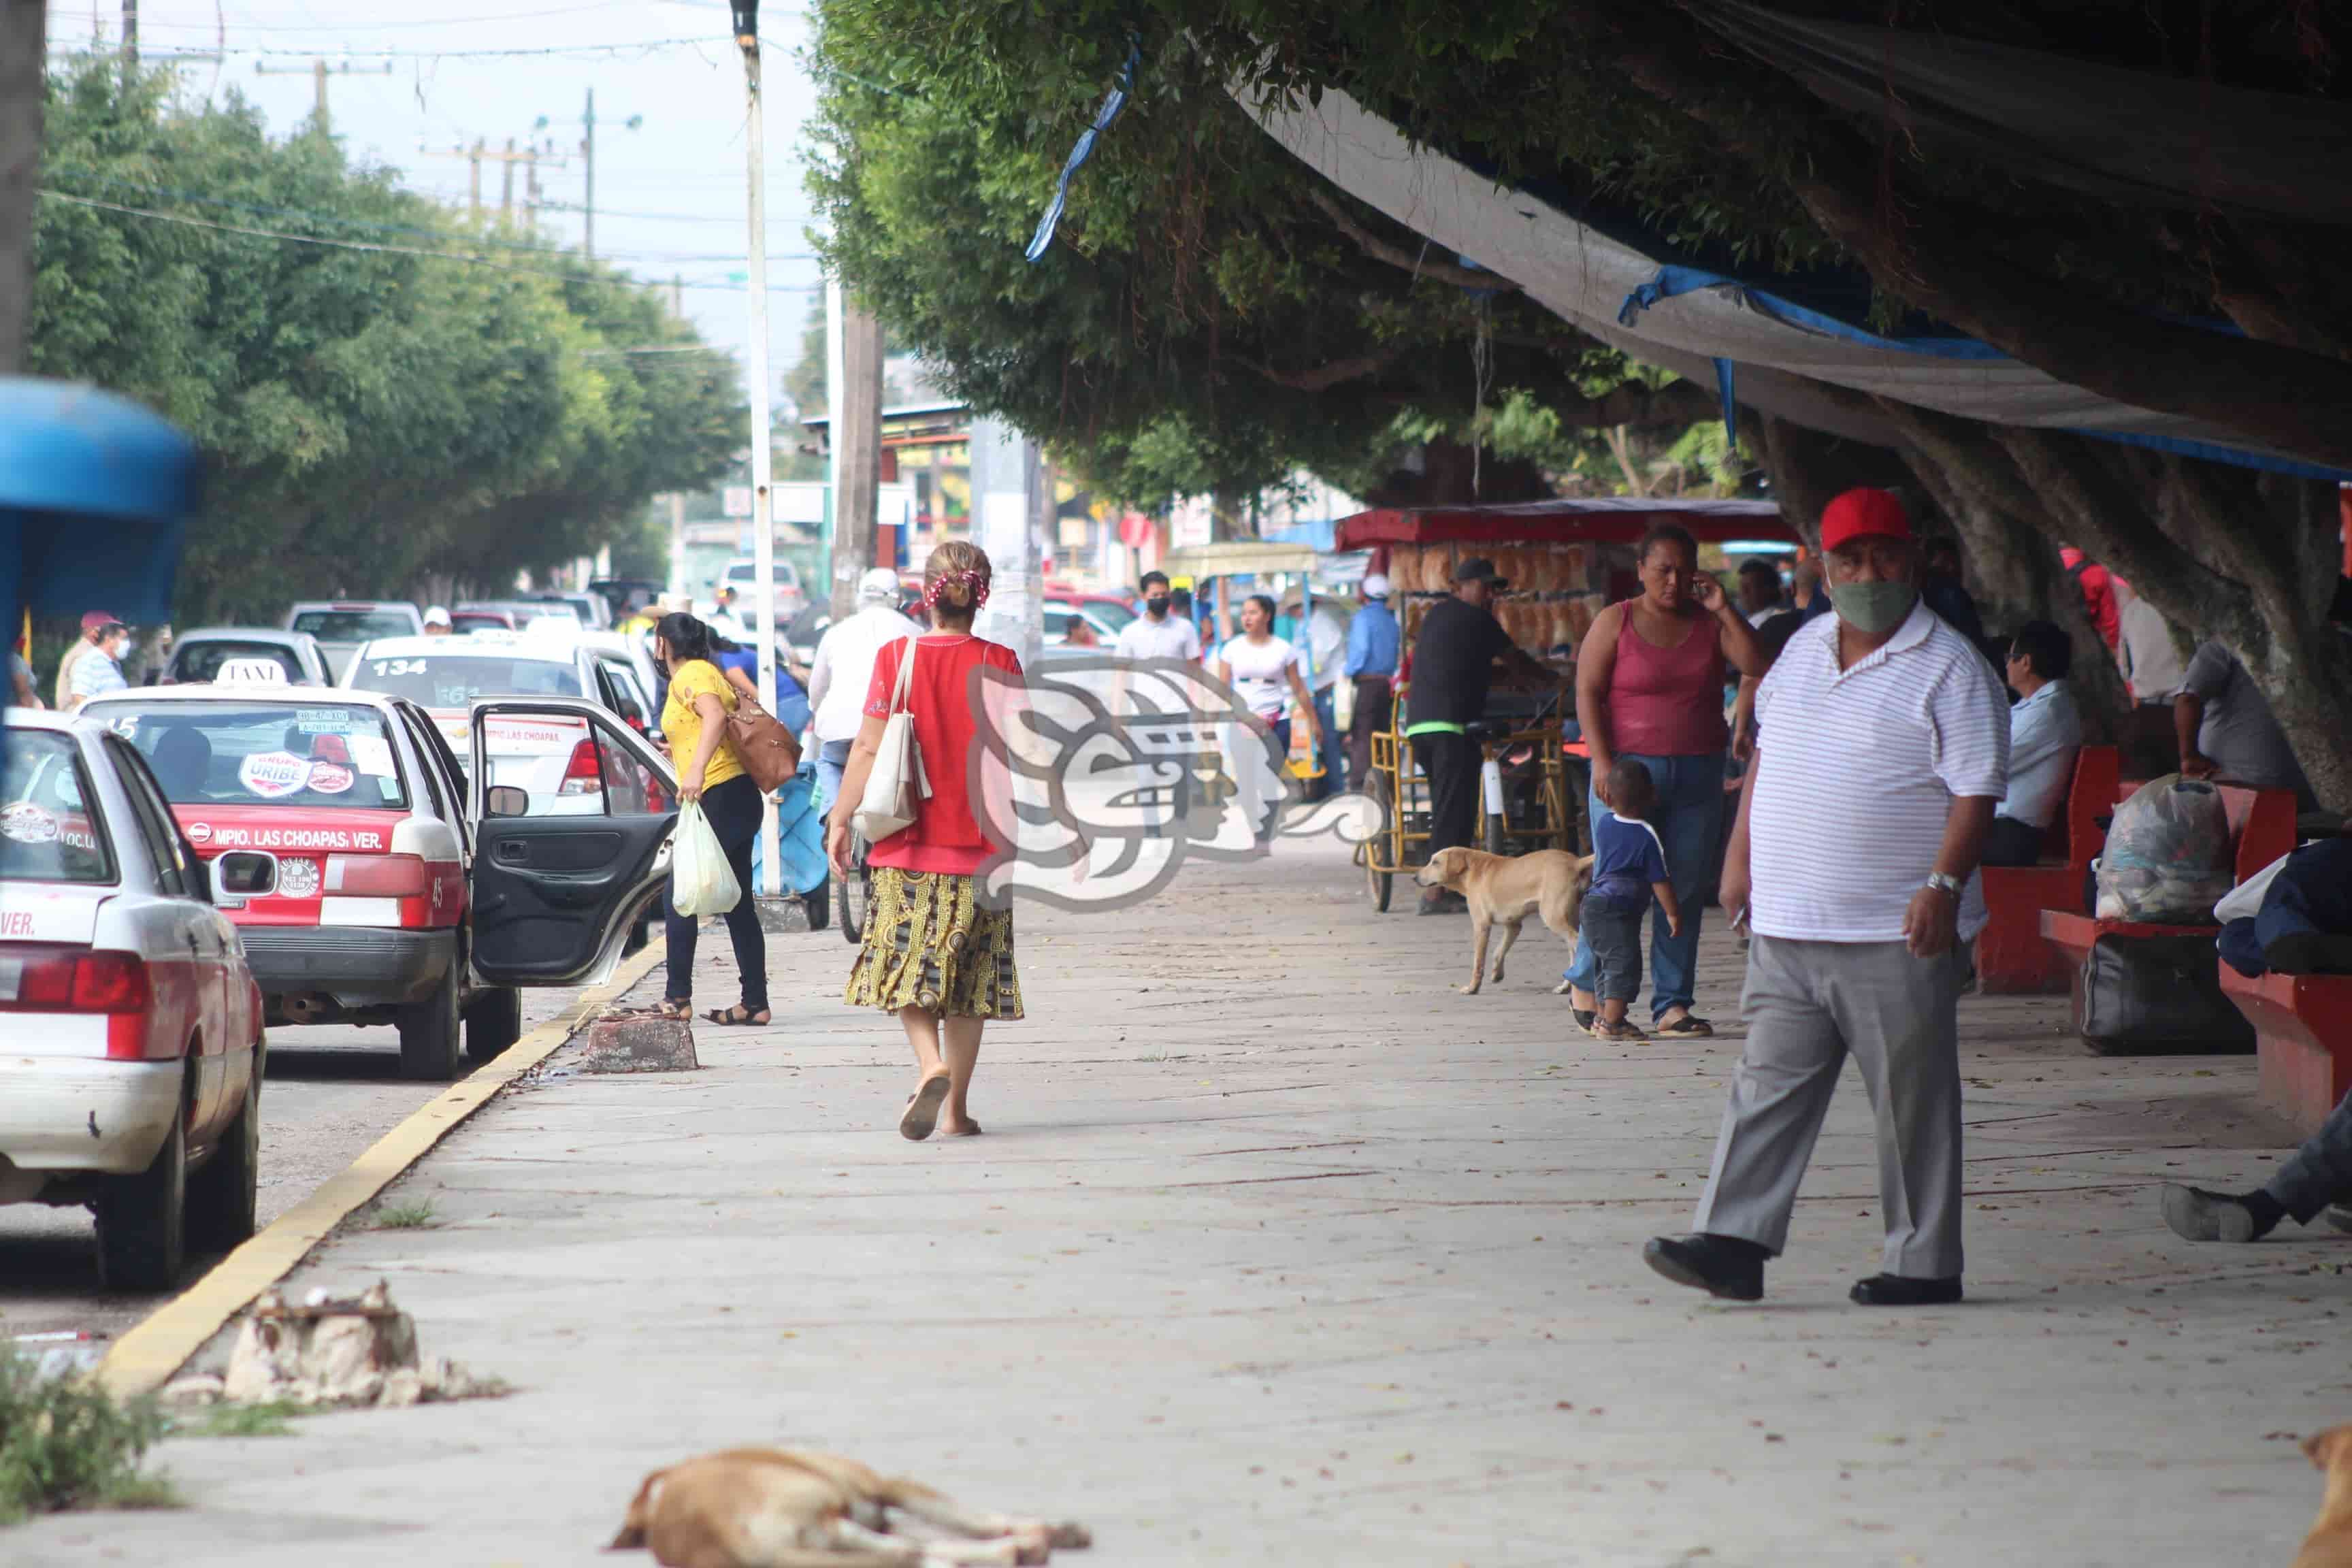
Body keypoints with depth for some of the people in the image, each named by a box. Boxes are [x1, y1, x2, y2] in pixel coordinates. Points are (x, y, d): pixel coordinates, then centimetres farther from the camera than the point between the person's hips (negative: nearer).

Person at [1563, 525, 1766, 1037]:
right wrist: (1602, 761, -13)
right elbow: (1587, 691, -3)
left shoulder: (1709, 624, 10)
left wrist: (1724, 610, -8)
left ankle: (1672, 1005, 6)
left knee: (1685, 890, 2)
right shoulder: (1616, 622, 1)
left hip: (1698, 774, 3)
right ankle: (1585, 983, 17)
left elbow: (1758, 665, -2)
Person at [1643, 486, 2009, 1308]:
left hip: (1897, 935, -6)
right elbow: (1768, 755, 23)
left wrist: (1944, 884, -21)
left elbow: (1977, 789, -12)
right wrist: (1740, 855, 18)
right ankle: (1732, 1244, -1)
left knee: (1912, 1101, 1)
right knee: (1769, 1087, 2)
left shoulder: (1949, 669, -7)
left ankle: (1924, 1263, 8)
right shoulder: (1803, 652, 14)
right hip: (1788, 928, 6)